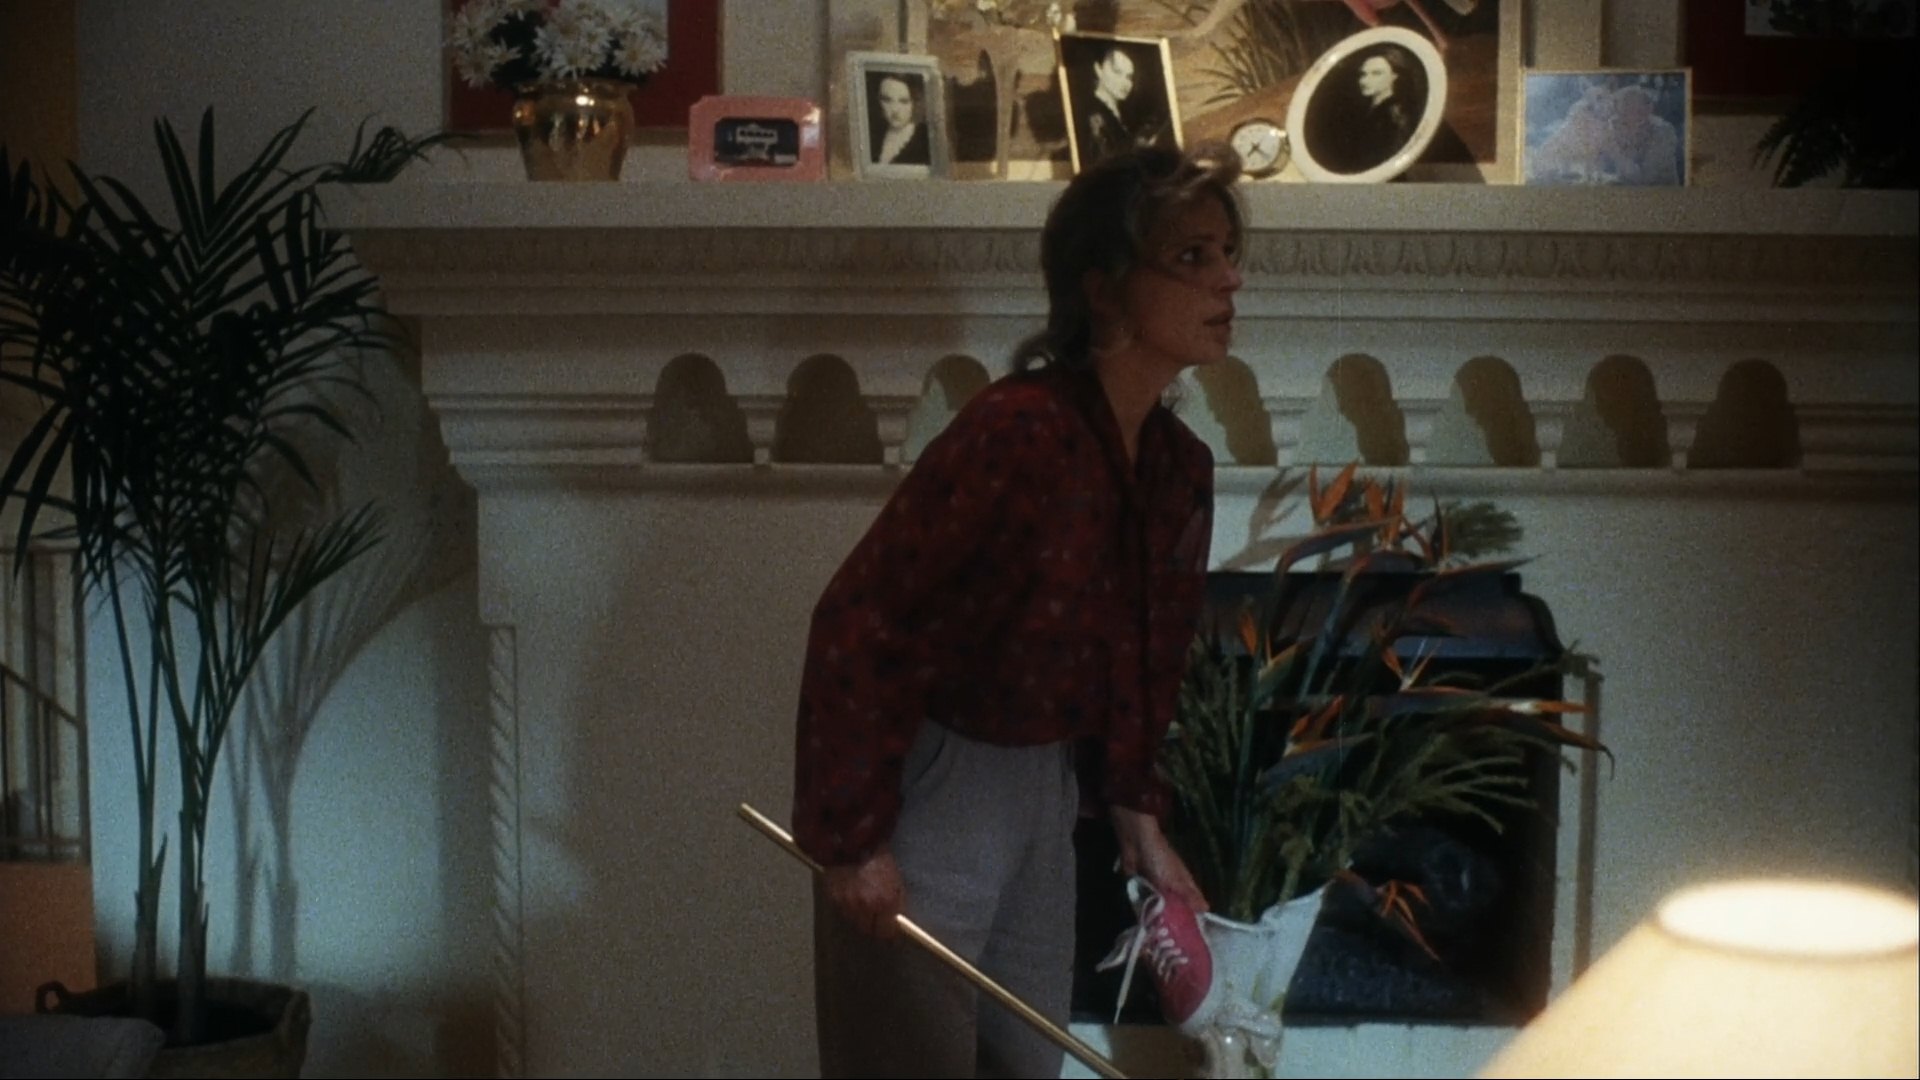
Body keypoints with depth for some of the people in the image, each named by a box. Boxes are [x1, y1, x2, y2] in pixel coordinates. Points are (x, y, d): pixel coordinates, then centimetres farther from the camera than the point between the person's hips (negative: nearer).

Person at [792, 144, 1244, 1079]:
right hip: (925, 788, -8)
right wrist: (852, 837, -22)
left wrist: (1134, 811, 10)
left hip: (1043, 786, 8)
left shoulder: (1179, 464, 1)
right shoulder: (1018, 431, -25)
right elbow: (859, 626, -24)